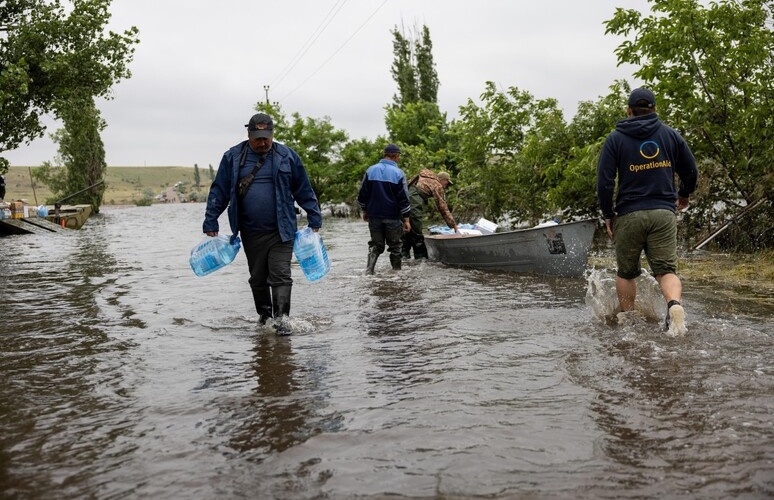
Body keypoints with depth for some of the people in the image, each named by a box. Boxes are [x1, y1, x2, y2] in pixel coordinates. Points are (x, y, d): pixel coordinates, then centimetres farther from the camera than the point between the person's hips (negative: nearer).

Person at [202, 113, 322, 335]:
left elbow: (304, 191, 7)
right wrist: (210, 223, 2)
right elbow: (219, 192, 5)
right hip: (251, 232, 2)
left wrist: (314, 219, 6)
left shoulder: (287, 156, 2)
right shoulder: (232, 157, 2)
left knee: (280, 275, -8)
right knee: (257, 278, 12)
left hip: (281, 231, -2)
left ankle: (281, 318, -7)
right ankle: (263, 315, 28)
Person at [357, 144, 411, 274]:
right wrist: (406, 220, -4)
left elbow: (362, 194, 6)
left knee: (375, 245, 12)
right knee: (395, 245, 11)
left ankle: (369, 270, -3)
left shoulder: (371, 170, 2)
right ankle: (397, 271, 15)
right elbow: (403, 198, -8)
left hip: (374, 216, 3)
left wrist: (365, 211, 18)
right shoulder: (398, 173, -8)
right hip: (393, 218, -3)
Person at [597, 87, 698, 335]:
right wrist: (684, 195, 32)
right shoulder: (671, 135, 9)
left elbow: (604, 182, -5)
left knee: (626, 273, 13)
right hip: (664, 213, 1)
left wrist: (608, 215, 6)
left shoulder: (615, 138, 2)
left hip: (629, 215, -1)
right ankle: (674, 304, -29)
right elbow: (691, 172, 13)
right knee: (666, 269, 0)